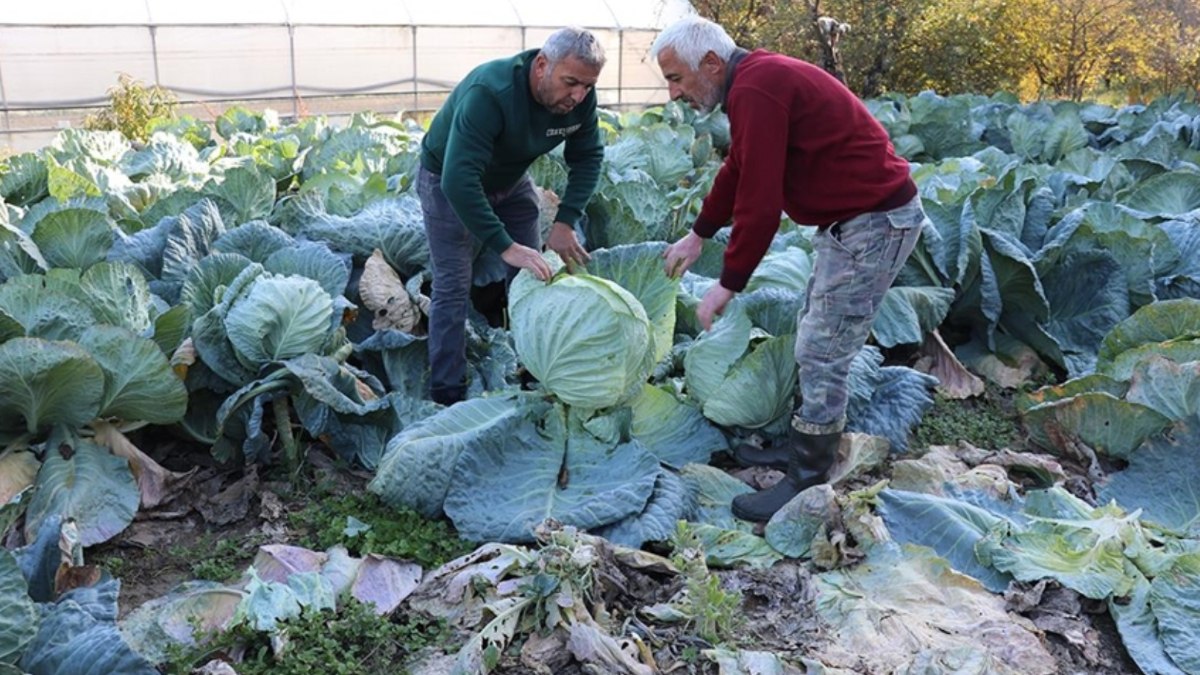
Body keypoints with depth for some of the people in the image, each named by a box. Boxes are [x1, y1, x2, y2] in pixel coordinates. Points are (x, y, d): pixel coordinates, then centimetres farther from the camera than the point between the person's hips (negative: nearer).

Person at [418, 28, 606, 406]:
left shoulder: (580, 98, -20)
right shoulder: (489, 93, -39)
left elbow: (588, 158, -7)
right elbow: (459, 180, -45)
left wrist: (566, 221, -21)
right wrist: (506, 246, -48)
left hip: (511, 181, 6)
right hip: (449, 183, -6)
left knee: (534, 278, 3)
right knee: (453, 289, -10)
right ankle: (448, 397, -2)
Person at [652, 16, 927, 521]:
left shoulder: (756, 91, -22)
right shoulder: (756, 79, 11)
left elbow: (759, 201, -25)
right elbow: (736, 171, 23)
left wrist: (727, 286, -16)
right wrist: (698, 235, 31)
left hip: (874, 223, -11)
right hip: (855, 216, 11)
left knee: (823, 354, -5)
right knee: (814, 342, 18)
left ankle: (807, 482, 6)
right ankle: (802, 448, 30)